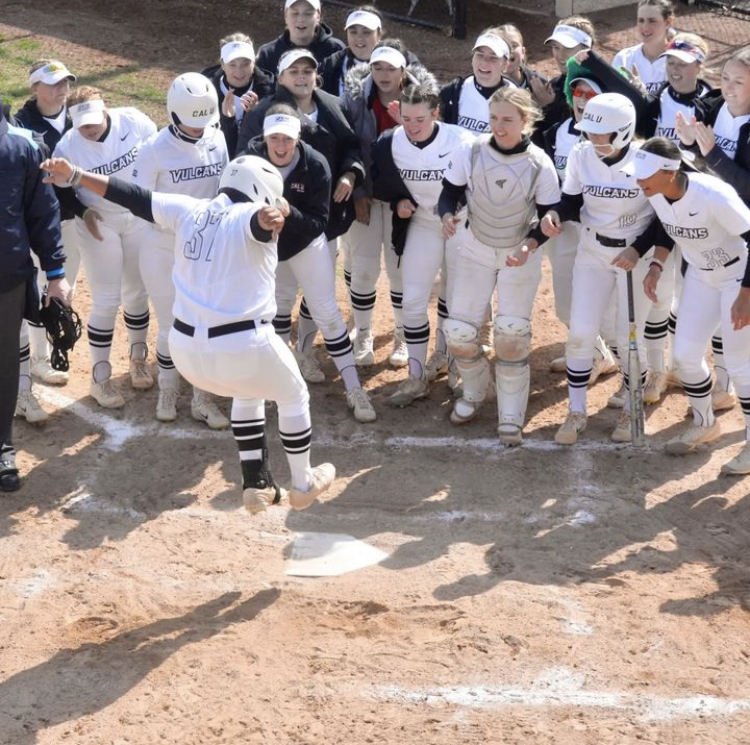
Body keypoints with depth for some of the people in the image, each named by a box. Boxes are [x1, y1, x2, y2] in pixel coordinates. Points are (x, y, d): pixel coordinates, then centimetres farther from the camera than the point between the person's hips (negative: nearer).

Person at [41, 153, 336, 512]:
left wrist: (75, 176, 17)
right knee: (293, 396, 25)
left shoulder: (188, 211, 8)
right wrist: (271, 216, -57)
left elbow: (132, 196, 12)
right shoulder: (250, 217, -9)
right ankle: (304, 485, 37)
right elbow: (262, 218, -34)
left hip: (186, 348, 6)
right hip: (244, 346, -6)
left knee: (247, 393, 35)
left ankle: (256, 484, 35)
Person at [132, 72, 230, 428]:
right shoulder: (155, 150, -17)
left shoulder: (218, 140, -7)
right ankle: (167, 392, 32)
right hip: (164, 252, -3)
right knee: (171, 327, 9)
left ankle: (202, 399, 23)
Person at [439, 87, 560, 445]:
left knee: (512, 332, -6)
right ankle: (474, 391, 31)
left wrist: (530, 245, -26)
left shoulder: (539, 164, -19)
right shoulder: (471, 152, -18)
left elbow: (548, 216, -8)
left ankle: (511, 416, 11)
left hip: (520, 254, -1)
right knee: (458, 331, 0)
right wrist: (448, 216, -30)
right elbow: (450, 193, -7)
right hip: (472, 247, 1)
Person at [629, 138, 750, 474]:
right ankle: (704, 424, 33)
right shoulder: (656, 195, -16)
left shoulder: (713, 196, -36)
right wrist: (656, 265, -5)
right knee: (685, 354, 9)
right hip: (700, 276, 7)